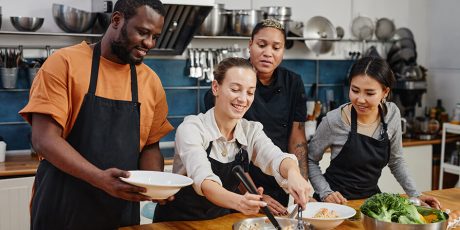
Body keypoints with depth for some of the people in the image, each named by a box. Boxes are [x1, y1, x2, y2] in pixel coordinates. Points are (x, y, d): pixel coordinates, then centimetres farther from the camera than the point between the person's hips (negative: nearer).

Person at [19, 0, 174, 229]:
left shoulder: (151, 81, 4)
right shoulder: (66, 63, -8)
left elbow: (150, 146, 11)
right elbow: (44, 139, -14)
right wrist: (100, 178, -26)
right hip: (63, 208, -4)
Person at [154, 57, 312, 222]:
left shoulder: (252, 130, -1)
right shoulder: (191, 128, -15)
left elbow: (276, 158, -19)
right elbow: (203, 180, -30)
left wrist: (293, 172, -42)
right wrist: (238, 201, -49)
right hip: (179, 220, -3)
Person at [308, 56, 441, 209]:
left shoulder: (392, 114, -3)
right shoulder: (334, 121, -16)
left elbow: (396, 161, 11)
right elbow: (310, 160, -2)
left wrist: (415, 195, 4)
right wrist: (325, 193, -13)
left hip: (371, 195, 4)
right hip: (337, 200, -4)